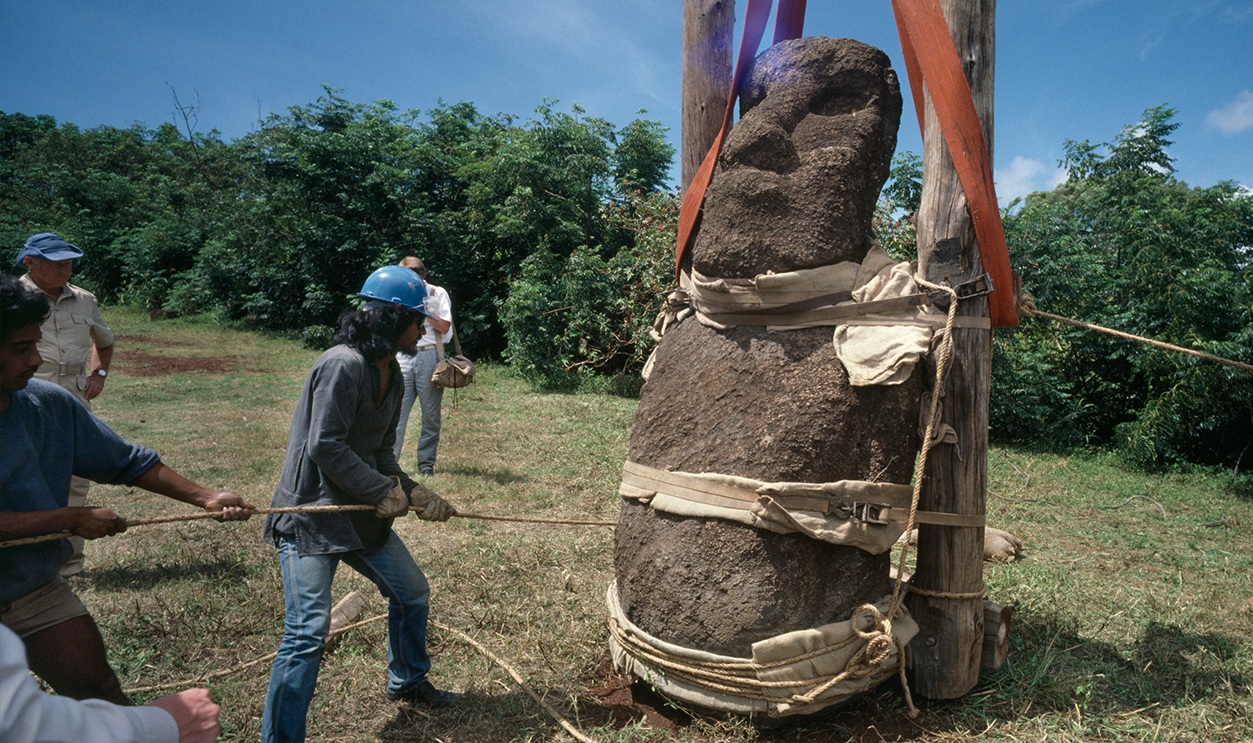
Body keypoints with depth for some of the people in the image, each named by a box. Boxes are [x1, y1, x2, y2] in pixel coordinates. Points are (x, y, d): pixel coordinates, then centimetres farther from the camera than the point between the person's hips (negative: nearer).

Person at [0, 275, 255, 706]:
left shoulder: (49, 404, -5)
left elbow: (129, 462, 0)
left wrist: (206, 499, -6)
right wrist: (72, 518, -21)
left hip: (36, 593, 3)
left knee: (98, 689, 5)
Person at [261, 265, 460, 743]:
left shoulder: (390, 372, 7)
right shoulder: (343, 364, -21)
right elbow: (325, 447, -24)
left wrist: (414, 494, -5)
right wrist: (384, 492, -16)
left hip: (361, 512, 9)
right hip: (310, 513, -9)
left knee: (413, 594, 17)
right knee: (308, 632, -11)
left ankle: (407, 682, 41)